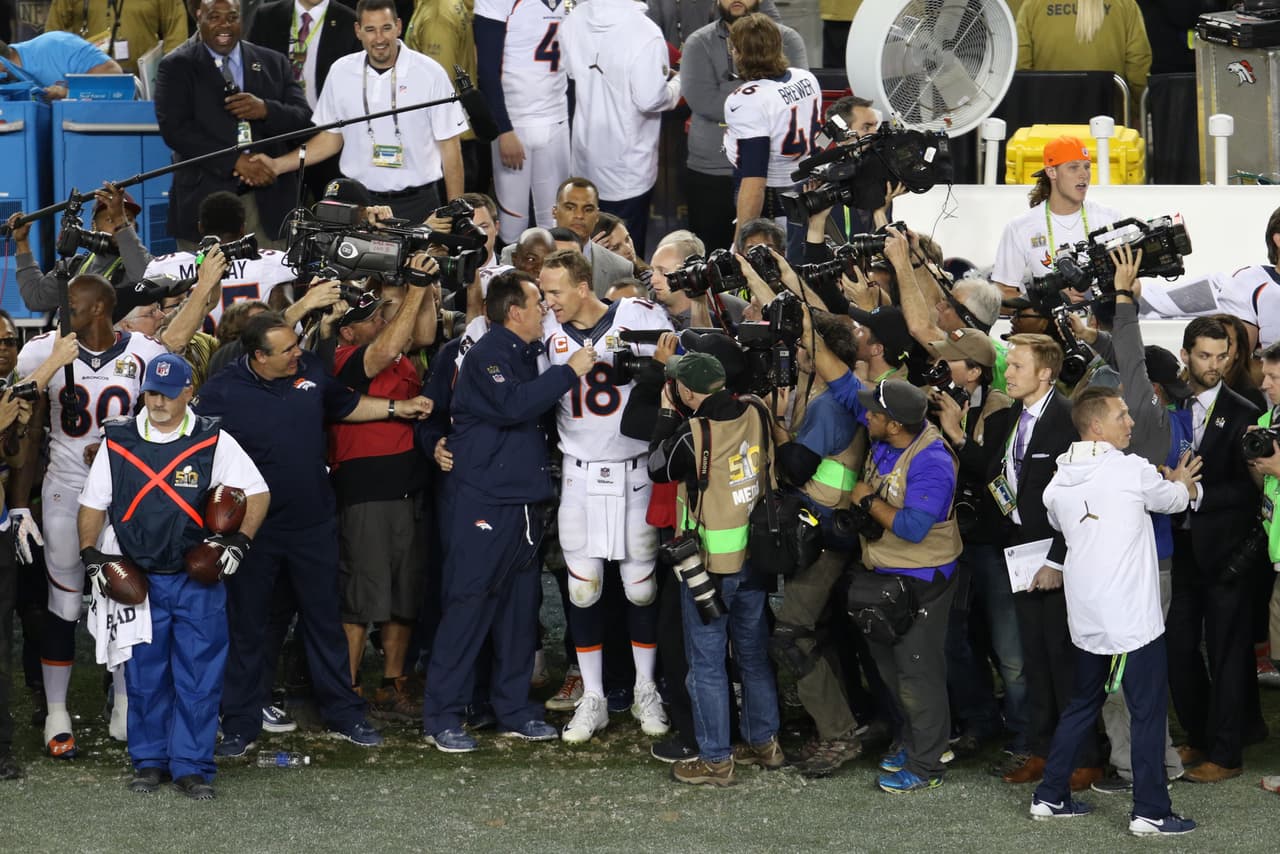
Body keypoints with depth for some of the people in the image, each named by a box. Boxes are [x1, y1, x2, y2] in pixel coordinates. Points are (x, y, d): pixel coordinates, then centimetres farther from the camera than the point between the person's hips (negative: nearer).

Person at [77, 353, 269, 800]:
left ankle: (192, 765, 6)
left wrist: (239, 540, -10)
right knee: (144, 675, 6)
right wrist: (90, 553, 2)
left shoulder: (213, 442, -1)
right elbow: (93, 503, 12)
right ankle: (150, 761, 19)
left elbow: (257, 492, 2)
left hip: (198, 579, -2)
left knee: (199, 676, -2)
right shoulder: (118, 441, 5)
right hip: (136, 577, 2)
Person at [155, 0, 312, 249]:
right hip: (205, 198, -2)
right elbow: (175, 128, -7)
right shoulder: (177, 67, 4)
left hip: (267, 200, 2)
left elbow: (303, 119, 8)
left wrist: (266, 110, -14)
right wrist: (235, 161, -16)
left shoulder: (273, 63, 13)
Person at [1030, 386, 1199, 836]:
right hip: (1133, 616, -6)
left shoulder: (1059, 484, 5)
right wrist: (1183, 481, 31)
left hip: (1086, 617, 6)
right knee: (1148, 711, 2)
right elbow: (1175, 499, 6)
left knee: (1082, 705, 20)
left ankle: (1050, 796, 22)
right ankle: (1150, 812, 3)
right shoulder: (1133, 471, -12)